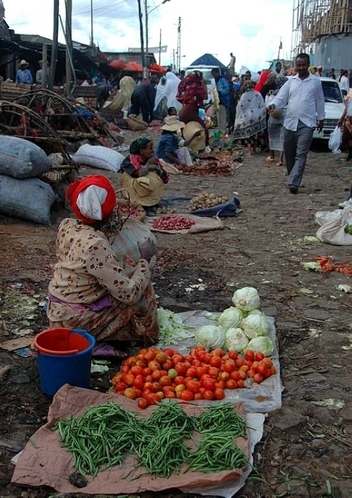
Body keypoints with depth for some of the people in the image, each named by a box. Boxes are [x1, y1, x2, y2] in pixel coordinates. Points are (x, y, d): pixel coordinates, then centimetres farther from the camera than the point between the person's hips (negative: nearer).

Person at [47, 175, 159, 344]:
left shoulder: (66, 225, -5)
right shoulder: (96, 246, -29)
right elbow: (129, 294, -22)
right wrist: (143, 261, -8)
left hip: (58, 311, 8)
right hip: (76, 321, -8)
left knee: (124, 269, 12)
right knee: (142, 292, 0)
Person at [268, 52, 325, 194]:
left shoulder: (316, 81, 4)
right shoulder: (291, 81, 9)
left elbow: (320, 101, 11)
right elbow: (281, 96, 3)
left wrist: (321, 118, 14)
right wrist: (273, 104, -18)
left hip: (307, 123, -3)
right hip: (290, 121, 3)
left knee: (301, 154, -10)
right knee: (289, 152, 10)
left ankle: (293, 182, -15)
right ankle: (293, 177, 30)